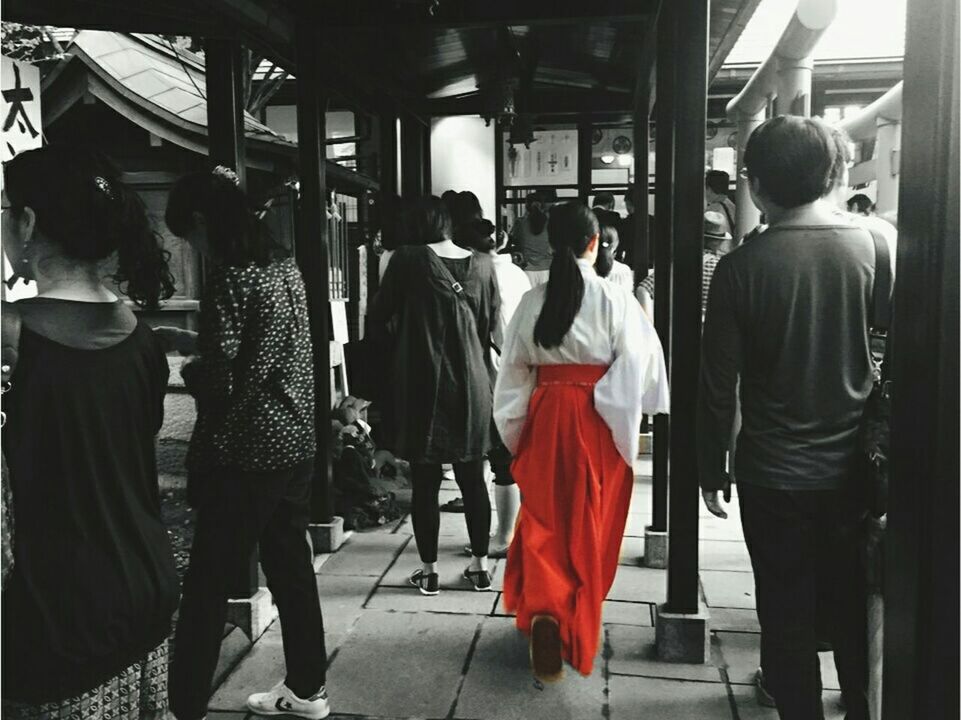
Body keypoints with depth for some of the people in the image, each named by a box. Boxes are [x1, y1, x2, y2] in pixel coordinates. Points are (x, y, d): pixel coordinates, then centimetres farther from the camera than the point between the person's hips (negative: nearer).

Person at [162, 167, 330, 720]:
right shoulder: (284, 266, 8)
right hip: (296, 442, 8)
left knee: (209, 583, 3)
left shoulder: (230, 279, -16)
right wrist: (200, 345, 17)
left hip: (247, 452, -8)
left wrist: (187, 367, 1)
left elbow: (221, 382, -19)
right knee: (292, 566, 18)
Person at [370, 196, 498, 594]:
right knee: (473, 478, 13)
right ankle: (480, 565, 23)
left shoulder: (408, 259, -10)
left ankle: (429, 570, 16)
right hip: (471, 384, 3)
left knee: (425, 482, 7)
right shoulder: (482, 264, 0)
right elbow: (492, 323, 9)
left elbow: (378, 314, -1)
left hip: (422, 386, -3)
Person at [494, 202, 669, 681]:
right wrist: (625, 426, 0)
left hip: (545, 416, 2)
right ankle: (578, 624, 29)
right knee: (590, 523, 14)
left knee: (544, 517, 12)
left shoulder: (533, 300, -2)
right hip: (598, 421, -1)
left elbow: (515, 371, 3)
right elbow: (636, 365, -12)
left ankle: (543, 610, -6)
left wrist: (516, 431, 13)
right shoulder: (614, 299, -9)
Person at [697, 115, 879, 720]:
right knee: (853, 611, 20)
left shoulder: (742, 266, -13)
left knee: (788, 617, 12)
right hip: (852, 468, 3)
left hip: (774, 474, -3)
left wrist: (712, 469, 3)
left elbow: (718, 385, -9)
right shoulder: (875, 249, -6)